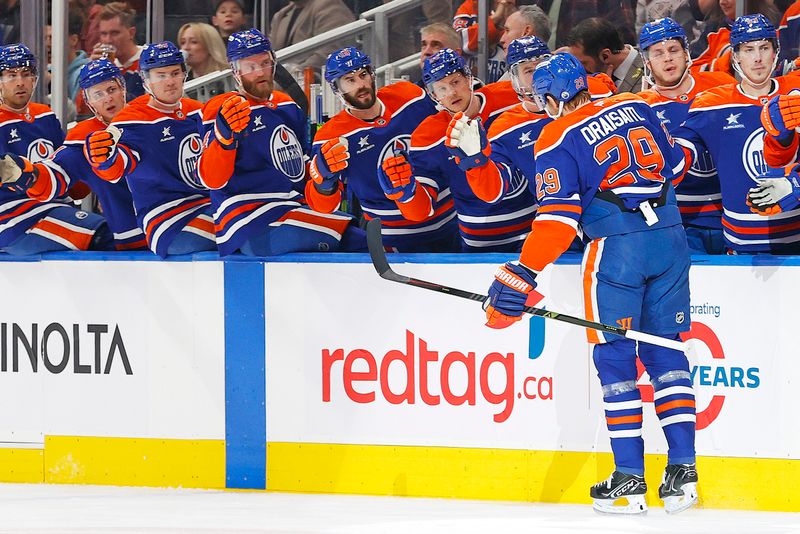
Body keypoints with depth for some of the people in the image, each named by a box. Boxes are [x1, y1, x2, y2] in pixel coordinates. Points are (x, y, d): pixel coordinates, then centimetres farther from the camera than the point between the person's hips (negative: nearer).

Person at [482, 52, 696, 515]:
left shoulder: (557, 140, -3)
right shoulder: (636, 108, 13)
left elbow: (558, 217, -11)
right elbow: (676, 163, 22)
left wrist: (521, 277, -11)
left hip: (617, 244, -5)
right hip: (670, 234, 5)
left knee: (614, 356, 4)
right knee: (665, 353, 11)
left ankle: (630, 478, 0)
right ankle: (683, 469, 5)